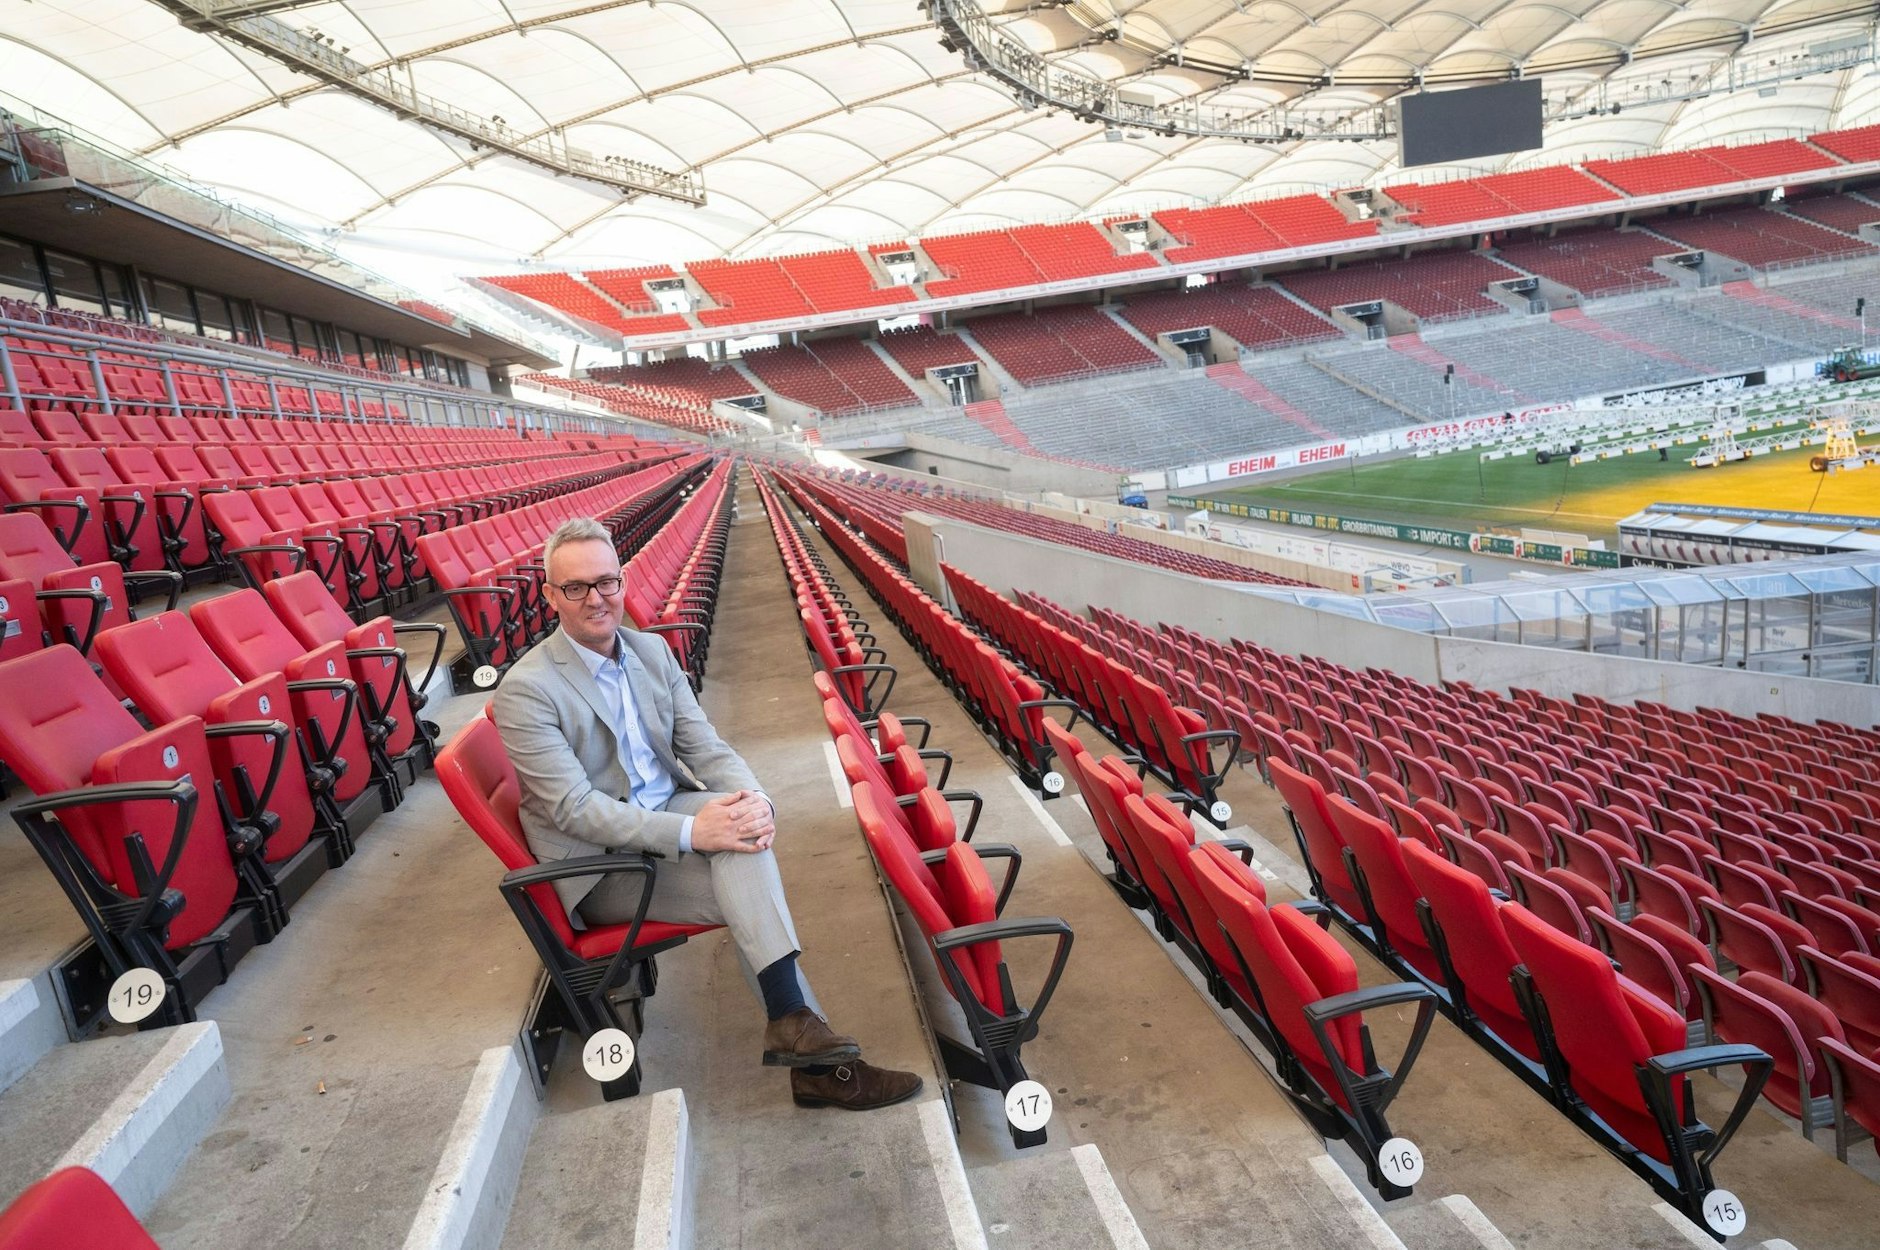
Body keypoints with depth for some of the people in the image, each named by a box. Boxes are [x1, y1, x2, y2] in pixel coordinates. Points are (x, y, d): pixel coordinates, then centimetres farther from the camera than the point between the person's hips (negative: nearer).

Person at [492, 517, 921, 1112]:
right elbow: (574, 808, -22)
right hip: (600, 863, -5)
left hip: (667, 813, 5)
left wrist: (752, 798, -20)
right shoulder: (527, 690, -16)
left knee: (739, 815, -26)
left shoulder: (652, 650, 4)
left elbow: (705, 746, 2)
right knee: (747, 895, -23)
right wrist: (691, 832, -32)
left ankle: (792, 1022, -26)